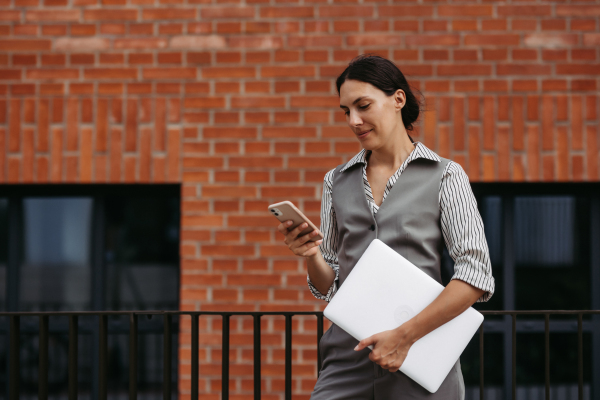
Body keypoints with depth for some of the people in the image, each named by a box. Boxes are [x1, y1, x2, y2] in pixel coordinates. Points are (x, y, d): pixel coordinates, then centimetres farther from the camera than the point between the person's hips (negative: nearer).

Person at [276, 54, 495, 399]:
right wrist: (311, 255, -6)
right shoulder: (337, 182, 13)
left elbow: (477, 276, -9)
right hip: (348, 359, 3)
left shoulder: (445, 176, 1)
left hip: (421, 360, -3)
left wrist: (405, 335, -15)